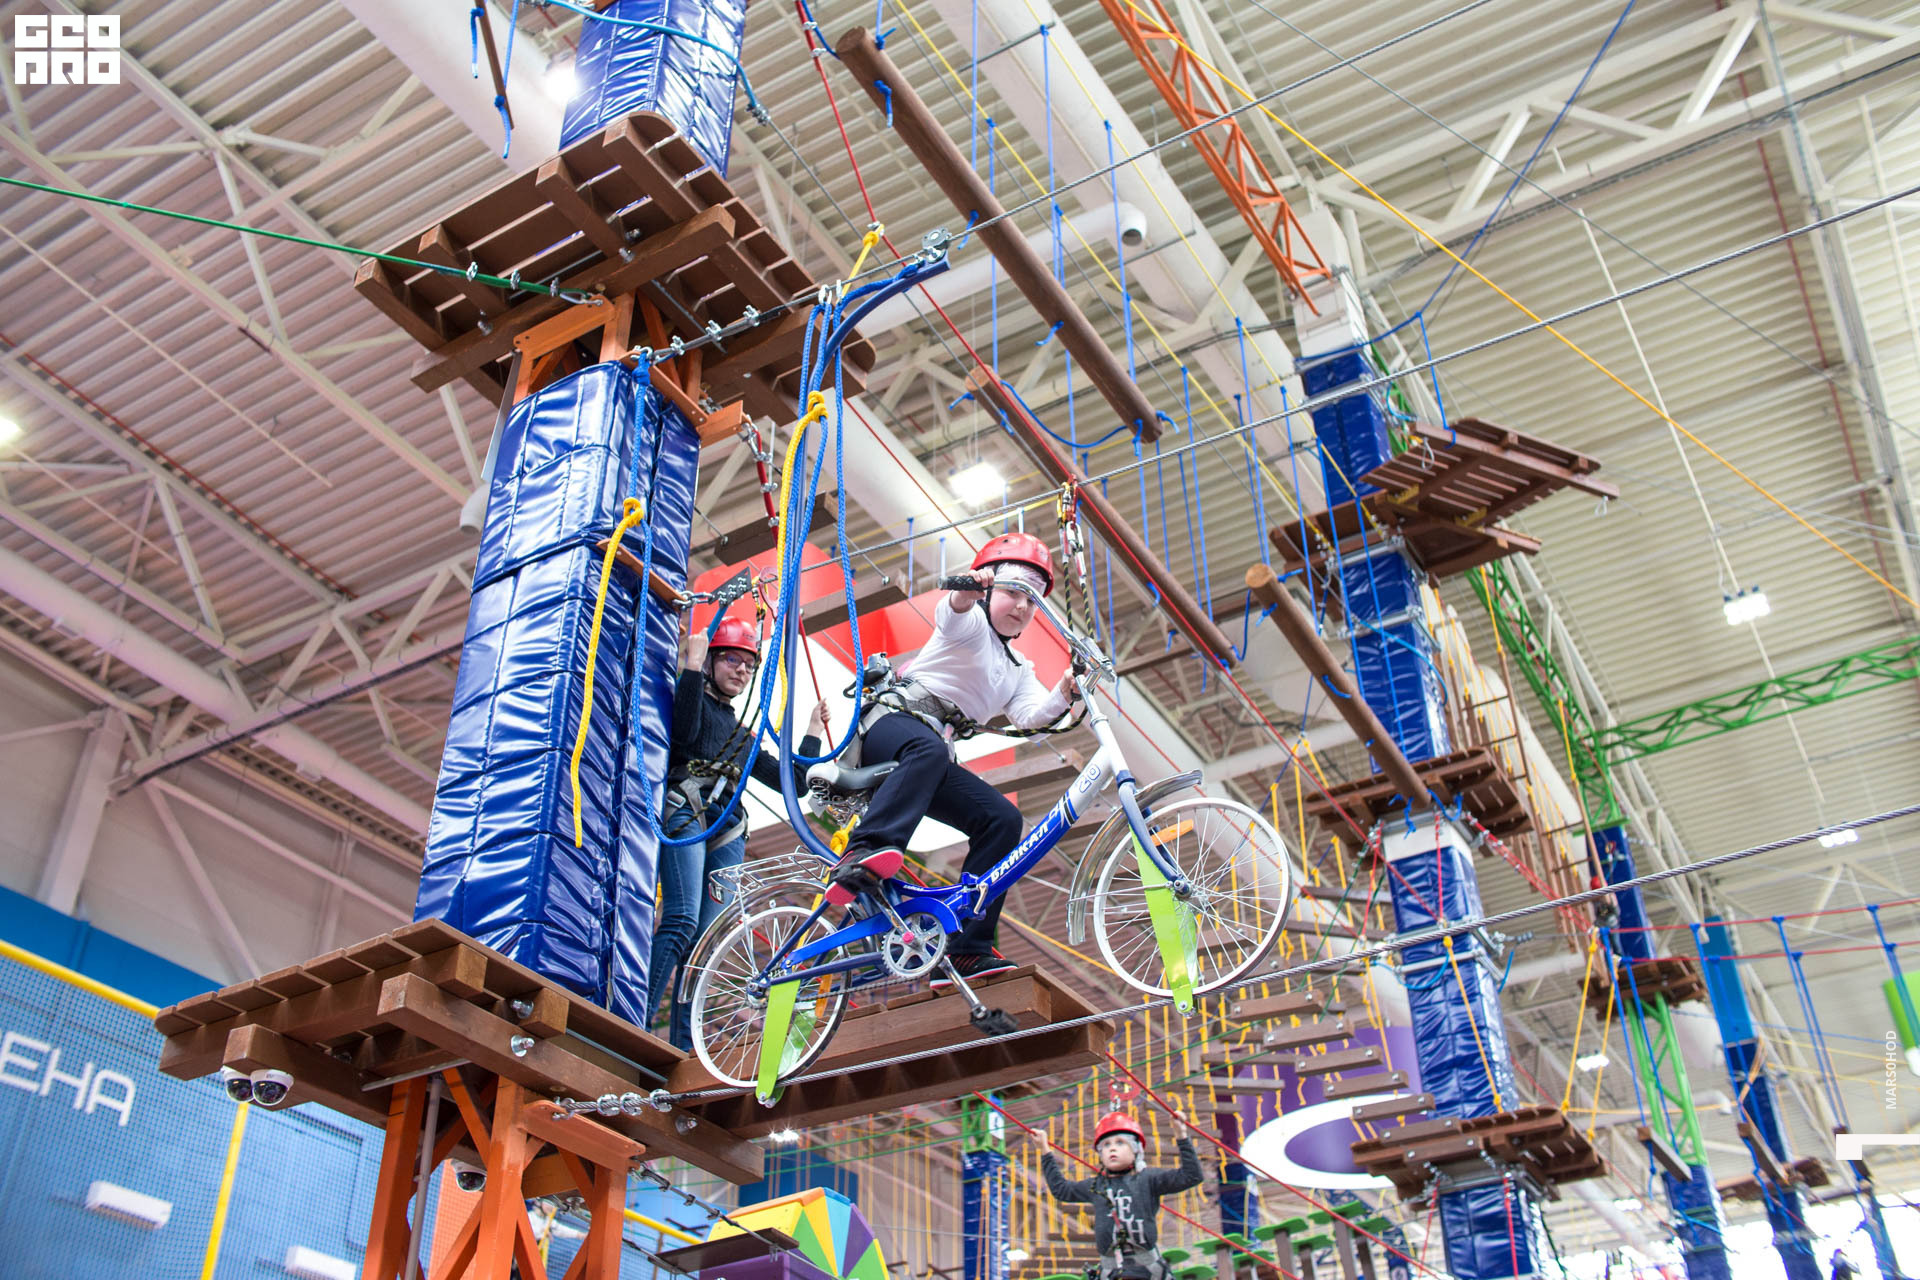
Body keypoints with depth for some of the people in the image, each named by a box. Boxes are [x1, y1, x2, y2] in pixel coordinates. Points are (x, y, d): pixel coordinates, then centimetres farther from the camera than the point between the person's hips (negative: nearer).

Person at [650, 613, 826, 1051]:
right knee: (682, 924, -24)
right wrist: (692, 665, -11)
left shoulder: (744, 737, 31)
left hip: (726, 835, 6)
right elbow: (683, 733, -12)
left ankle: (681, 1047, -6)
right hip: (684, 815, -6)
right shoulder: (694, 699, 12)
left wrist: (813, 731, 27)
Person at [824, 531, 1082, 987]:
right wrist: (965, 592, -45)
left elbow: (1031, 714, 4)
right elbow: (950, 616, -22)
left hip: (935, 753, 7)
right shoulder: (972, 624, 4)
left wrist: (1062, 694, -16)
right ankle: (861, 855, -54)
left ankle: (966, 949, -12)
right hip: (894, 723, -7)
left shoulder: (1018, 670, 24)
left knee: (1002, 818, -10)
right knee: (928, 749, -41)